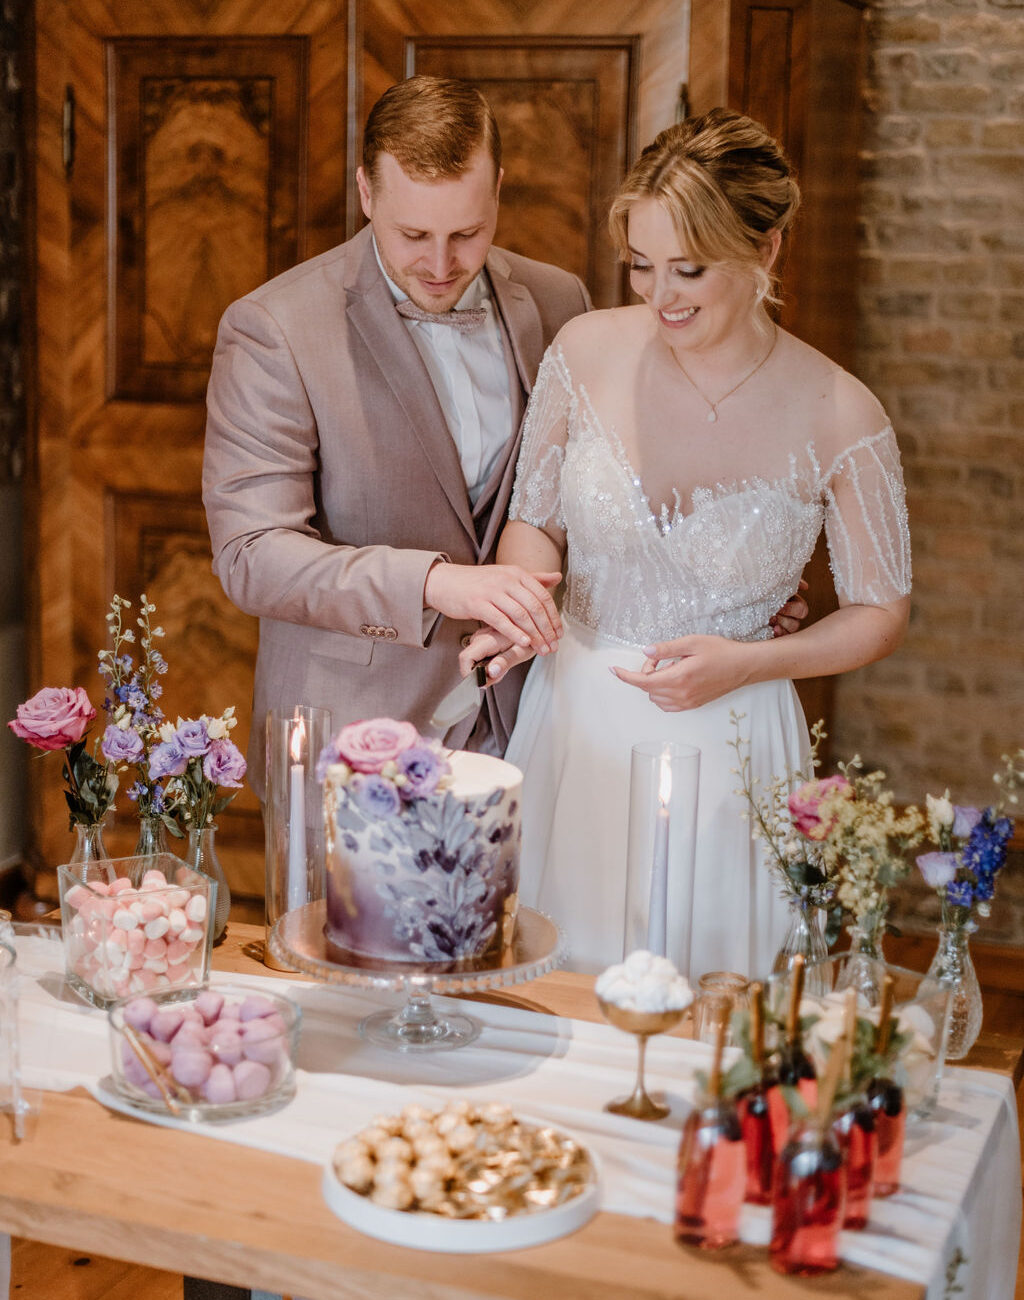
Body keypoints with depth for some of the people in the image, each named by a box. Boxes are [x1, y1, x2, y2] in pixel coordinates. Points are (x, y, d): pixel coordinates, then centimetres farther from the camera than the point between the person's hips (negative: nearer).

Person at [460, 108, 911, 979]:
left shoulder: (838, 418, -14)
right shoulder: (587, 352, -7)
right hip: (572, 726, 3)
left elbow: (882, 613, -1)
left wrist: (745, 663, -16)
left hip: (725, 745, -2)